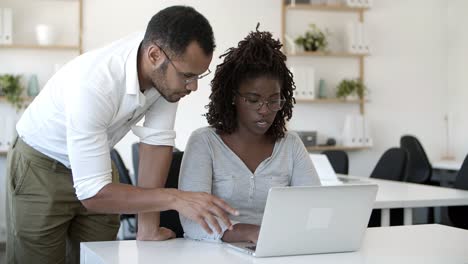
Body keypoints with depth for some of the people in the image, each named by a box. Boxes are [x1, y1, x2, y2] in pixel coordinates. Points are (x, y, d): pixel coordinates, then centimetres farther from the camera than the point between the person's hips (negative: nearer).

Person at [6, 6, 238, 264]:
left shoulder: (169, 69, -21)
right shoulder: (94, 84, -37)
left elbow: (157, 140, -16)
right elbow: (92, 193, -36)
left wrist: (148, 228, -18)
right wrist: (175, 198, -42)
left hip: (96, 164, 5)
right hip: (41, 168, -5)